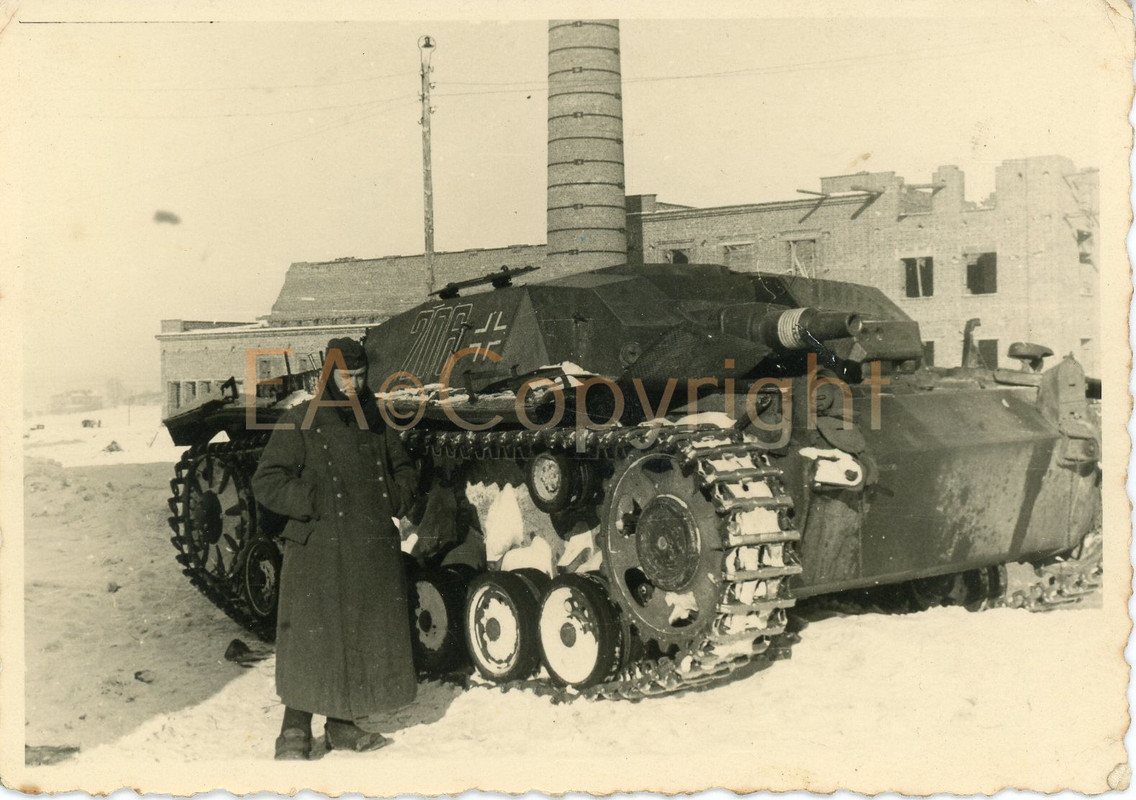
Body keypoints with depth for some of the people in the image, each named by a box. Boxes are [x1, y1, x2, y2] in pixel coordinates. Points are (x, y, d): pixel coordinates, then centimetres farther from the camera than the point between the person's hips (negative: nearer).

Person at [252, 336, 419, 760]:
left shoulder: (378, 423, 14)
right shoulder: (299, 423, -2)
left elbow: (404, 470, 27)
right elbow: (267, 482, -5)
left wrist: (397, 499, 7)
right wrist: (314, 503, -16)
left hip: (374, 552, 5)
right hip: (318, 551, -5)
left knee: (364, 639, 10)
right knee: (309, 640, -6)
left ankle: (342, 725, 23)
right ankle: (294, 735, 5)